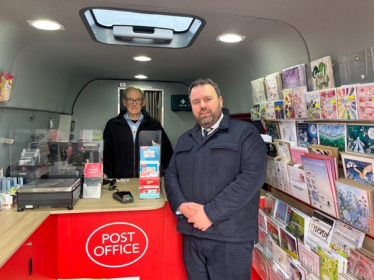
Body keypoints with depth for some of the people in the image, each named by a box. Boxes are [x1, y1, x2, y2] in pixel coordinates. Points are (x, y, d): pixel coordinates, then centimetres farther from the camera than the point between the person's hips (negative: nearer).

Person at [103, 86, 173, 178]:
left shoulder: (154, 124, 8)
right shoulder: (112, 125, 9)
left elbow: (166, 151, 11)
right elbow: (106, 153, 12)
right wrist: (104, 174, -3)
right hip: (120, 181, 0)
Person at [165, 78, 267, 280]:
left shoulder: (245, 133, -3)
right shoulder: (184, 140, 15)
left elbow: (252, 176, -15)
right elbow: (171, 175, 11)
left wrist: (210, 213, -18)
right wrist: (181, 205, -10)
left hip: (231, 236, -4)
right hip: (192, 234, 5)